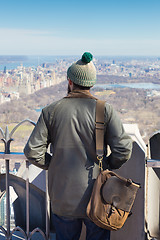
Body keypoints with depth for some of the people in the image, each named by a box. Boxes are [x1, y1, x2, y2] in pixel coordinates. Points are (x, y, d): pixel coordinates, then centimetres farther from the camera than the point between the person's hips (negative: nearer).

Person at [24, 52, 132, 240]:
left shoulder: (51, 111, -4)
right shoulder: (105, 110, -8)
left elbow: (32, 152, -6)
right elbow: (123, 150, -14)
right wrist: (107, 165, 5)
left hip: (63, 198, 1)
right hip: (97, 199, -1)